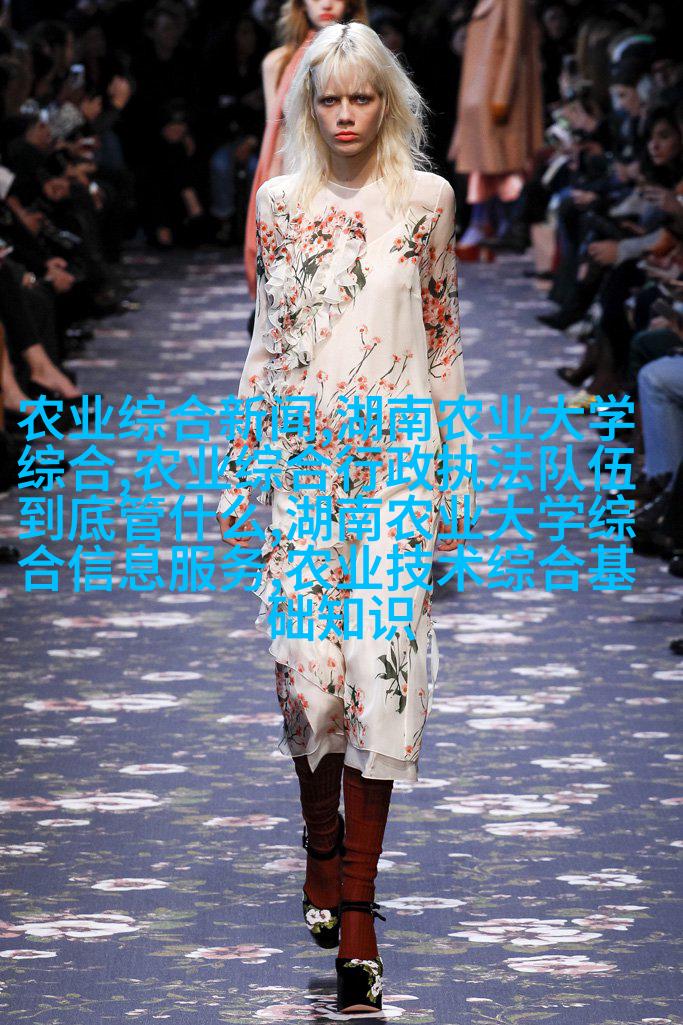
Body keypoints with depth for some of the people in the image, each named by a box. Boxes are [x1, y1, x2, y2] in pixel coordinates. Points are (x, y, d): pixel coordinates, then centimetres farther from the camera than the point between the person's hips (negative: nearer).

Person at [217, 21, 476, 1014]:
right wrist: (239, 468, 9)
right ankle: (323, 845, 20)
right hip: (301, 455, 2)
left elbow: (443, 336, 9)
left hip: (397, 455, -2)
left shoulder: (427, 199, 5)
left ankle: (355, 899, -9)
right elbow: (267, 340, 13)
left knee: (381, 653, -12)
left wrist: (453, 472, 6)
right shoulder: (280, 204, 9)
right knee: (305, 652, -5)